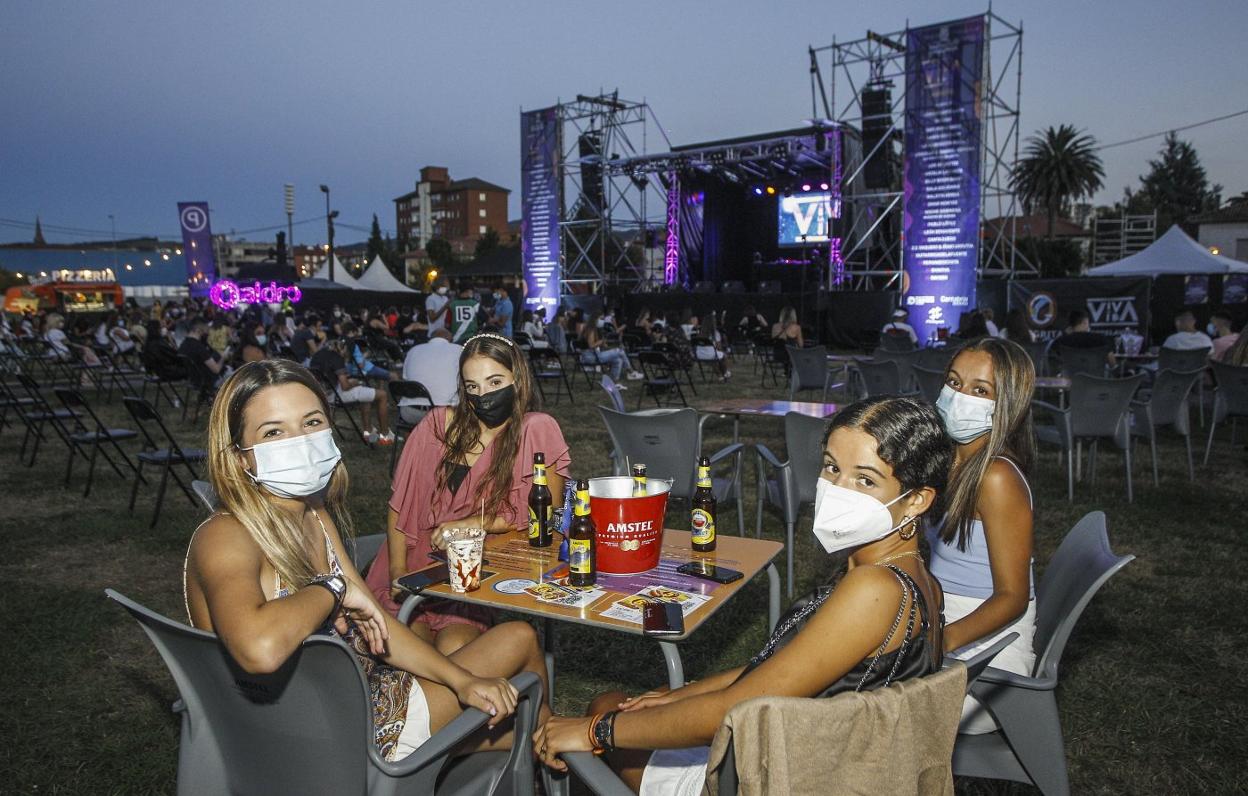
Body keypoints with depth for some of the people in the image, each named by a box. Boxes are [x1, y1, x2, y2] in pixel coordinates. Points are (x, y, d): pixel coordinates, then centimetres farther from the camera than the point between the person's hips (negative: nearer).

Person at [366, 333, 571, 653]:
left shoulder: (536, 431, -5)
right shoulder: (439, 424, 1)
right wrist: (398, 569, -7)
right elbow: (400, 501, 2)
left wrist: (471, 524, -12)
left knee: (454, 651, -24)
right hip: (416, 564, 2)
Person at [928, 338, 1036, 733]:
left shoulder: (997, 478, -20)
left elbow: (1012, 596, -18)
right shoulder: (947, 461, 6)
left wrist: (943, 640, -31)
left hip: (985, 647, -8)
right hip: (941, 621, 8)